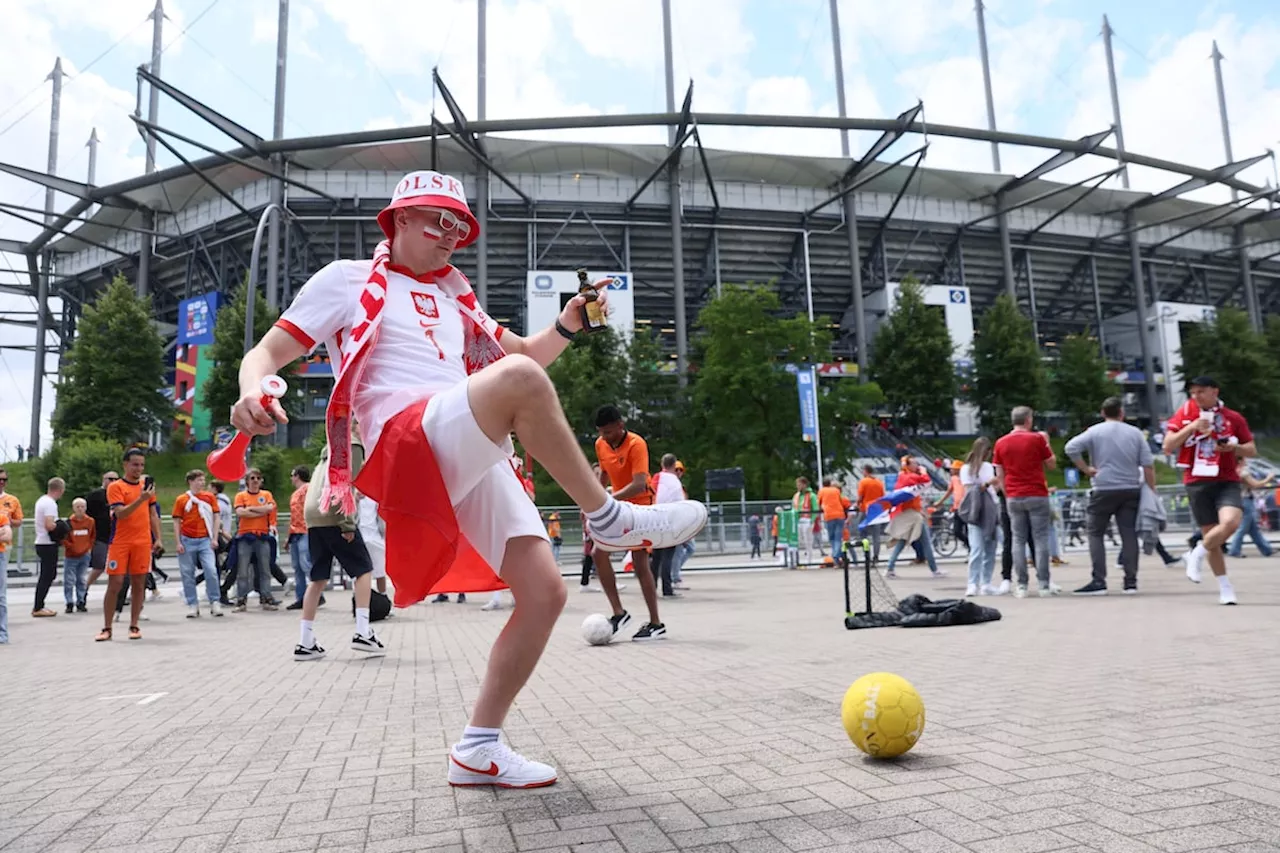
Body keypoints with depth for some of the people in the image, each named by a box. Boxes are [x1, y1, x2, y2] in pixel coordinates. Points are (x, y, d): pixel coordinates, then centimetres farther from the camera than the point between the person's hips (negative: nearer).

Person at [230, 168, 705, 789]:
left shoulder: (454, 297, 30)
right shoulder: (349, 279, 15)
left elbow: (528, 352, 32)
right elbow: (271, 350, 9)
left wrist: (567, 326, 10)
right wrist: (252, 389, -15)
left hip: (477, 459, 6)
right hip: (409, 445, -6)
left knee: (544, 592, -5)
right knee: (519, 381, -34)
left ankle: (479, 748, 10)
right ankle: (609, 520, -18)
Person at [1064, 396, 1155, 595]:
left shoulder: (1095, 431, -2)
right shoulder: (1135, 433, 6)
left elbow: (1071, 448, -16)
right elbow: (1148, 465, 4)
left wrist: (1085, 469, -7)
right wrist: (1151, 490, 9)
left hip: (1103, 490, -3)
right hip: (1131, 490, 3)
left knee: (1095, 534, 3)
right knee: (1129, 534, 5)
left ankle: (1098, 581, -4)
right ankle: (1131, 581, 5)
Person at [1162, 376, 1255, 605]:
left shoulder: (1234, 418, 5)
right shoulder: (1185, 413, 4)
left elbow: (1252, 450, 10)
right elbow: (1167, 447, -3)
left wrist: (1234, 447, -11)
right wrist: (1192, 427, -12)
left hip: (1227, 481, 0)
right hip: (1197, 482, 0)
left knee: (1230, 522, -26)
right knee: (1210, 533, 4)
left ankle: (1197, 555, 0)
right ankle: (1225, 588, 17)